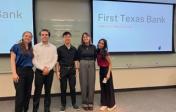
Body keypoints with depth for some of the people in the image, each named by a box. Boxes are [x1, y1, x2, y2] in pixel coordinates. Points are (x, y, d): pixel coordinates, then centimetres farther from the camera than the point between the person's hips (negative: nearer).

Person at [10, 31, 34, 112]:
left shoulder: (32, 49, 15)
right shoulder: (16, 46, 0)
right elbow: (12, 60, -5)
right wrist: (14, 73, -15)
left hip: (30, 72, 5)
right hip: (19, 71, -5)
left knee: (28, 94, 9)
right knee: (20, 95, -7)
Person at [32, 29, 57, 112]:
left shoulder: (53, 47, 6)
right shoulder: (36, 47, 2)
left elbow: (55, 60, 0)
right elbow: (34, 60, -4)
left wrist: (48, 68, -12)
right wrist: (43, 68, -13)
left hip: (49, 71, 2)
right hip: (39, 71, -1)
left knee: (48, 91, 9)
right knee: (37, 91, 2)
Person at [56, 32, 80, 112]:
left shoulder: (74, 49, 5)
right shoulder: (59, 49, -2)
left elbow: (75, 60, 10)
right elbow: (57, 61, -1)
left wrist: (76, 70, 6)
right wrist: (57, 72, -6)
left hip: (72, 70, 2)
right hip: (63, 70, -2)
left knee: (72, 87, 8)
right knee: (63, 88, 6)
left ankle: (74, 103, 23)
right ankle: (63, 105, 20)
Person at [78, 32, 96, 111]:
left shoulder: (93, 47, 3)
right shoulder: (80, 47, -1)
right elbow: (78, 57, 9)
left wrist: (91, 62, 11)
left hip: (92, 66, 2)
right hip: (83, 66, -1)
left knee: (91, 84, 3)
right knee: (84, 84, 1)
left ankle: (90, 103, 14)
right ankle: (84, 103, 12)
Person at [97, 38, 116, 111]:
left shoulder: (105, 52, -15)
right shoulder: (98, 52, 4)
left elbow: (110, 64, -13)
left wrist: (108, 73, -18)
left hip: (106, 70, -7)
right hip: (101, 70, 7)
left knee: (109, 87, 4)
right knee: (103, 87, 12)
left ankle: (112, 104, 19)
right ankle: (104, 104, 24)